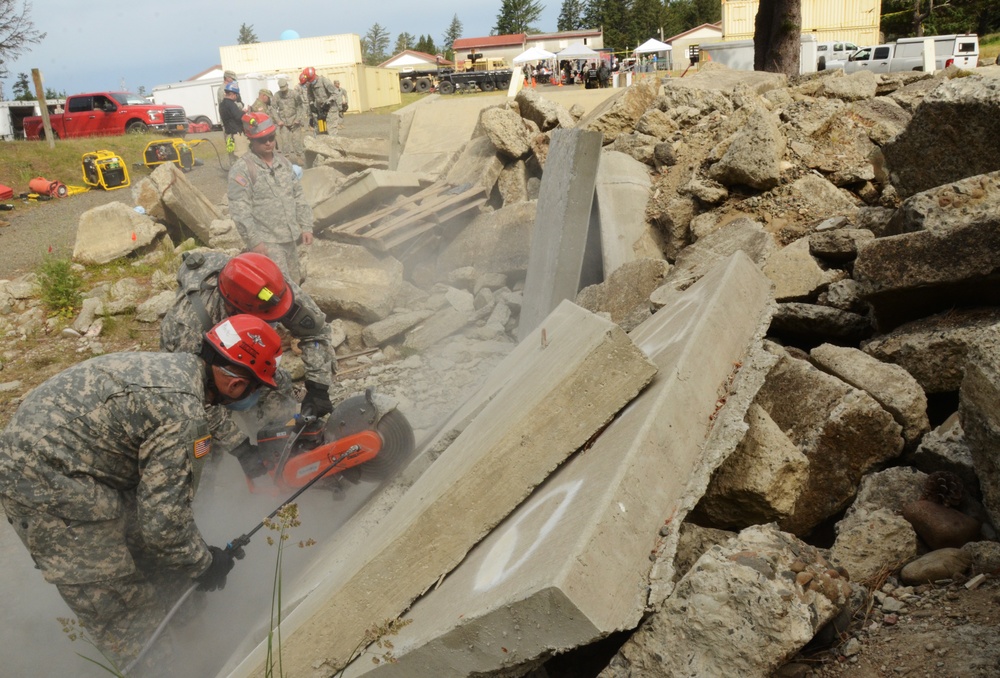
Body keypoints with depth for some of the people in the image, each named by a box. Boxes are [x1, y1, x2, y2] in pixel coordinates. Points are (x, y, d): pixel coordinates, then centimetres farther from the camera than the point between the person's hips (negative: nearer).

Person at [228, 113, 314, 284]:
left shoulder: (283, 162, 11)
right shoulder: (242, 169, -11)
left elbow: (299, 196, 16)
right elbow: (240, 210, -15)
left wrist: (306, 227, 8)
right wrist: (254, 241, -20)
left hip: (290, 238, 7)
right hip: (266, 242, -7)